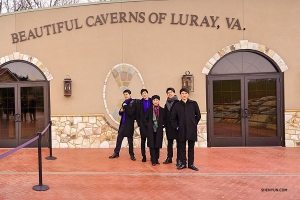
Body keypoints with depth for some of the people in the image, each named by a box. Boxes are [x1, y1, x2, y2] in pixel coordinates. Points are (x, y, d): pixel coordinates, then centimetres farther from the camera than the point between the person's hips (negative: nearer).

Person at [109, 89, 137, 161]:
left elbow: (131, 113, -18)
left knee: (130, 139, 4)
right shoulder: (124, 103, 13)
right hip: (123, 123, 6)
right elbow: (121, 113, 16)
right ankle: (116, 153, 17)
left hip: (129, 124, -6)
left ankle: (131, 154, 15)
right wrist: (120, 111, -5)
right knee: (119, 138, 8)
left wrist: (125, 107, -20)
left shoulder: (133, 103, -8)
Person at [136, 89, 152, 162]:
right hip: (143, 123, 1)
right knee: (143, 139, 4)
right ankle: (143, 155, 11)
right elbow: (138, 113, 4)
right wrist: (139, 123, -4)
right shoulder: (140, 102, 5)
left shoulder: (152, 101, 3)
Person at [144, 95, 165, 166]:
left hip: (159, 130, 1)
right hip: (151, 130, -1)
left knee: (157, 145, 6)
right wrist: (148, 125, -4)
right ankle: (153, 161, 4)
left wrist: (162, 125, -3)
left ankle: (156, 159, 18)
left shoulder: (162, 110, 3)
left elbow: (165, 119, 9)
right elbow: (145, 119, 7)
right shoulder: (149, 109, 2)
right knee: (152, 145, -1)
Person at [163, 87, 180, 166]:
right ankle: (169, 158, 19)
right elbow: (165, 115, 15)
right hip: (169, 126, 6)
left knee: (178, 142, 0)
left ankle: (179, 159, 6)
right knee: (169, 142, 11)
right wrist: (165, 124, 8)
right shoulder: (166, 104, 13)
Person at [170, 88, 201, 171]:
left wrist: (194, 124, 6)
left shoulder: (193, 104, 1)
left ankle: (191, 163, 16)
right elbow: (173, 118, 9)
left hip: (191, 129, 0)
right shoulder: (177, 105, 4)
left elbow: (198, 115, 9)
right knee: (182, 147, 6)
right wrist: (176, 127, 3)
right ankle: (183, 163, 16)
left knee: (191, 147, 7)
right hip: (181, 130, 1)